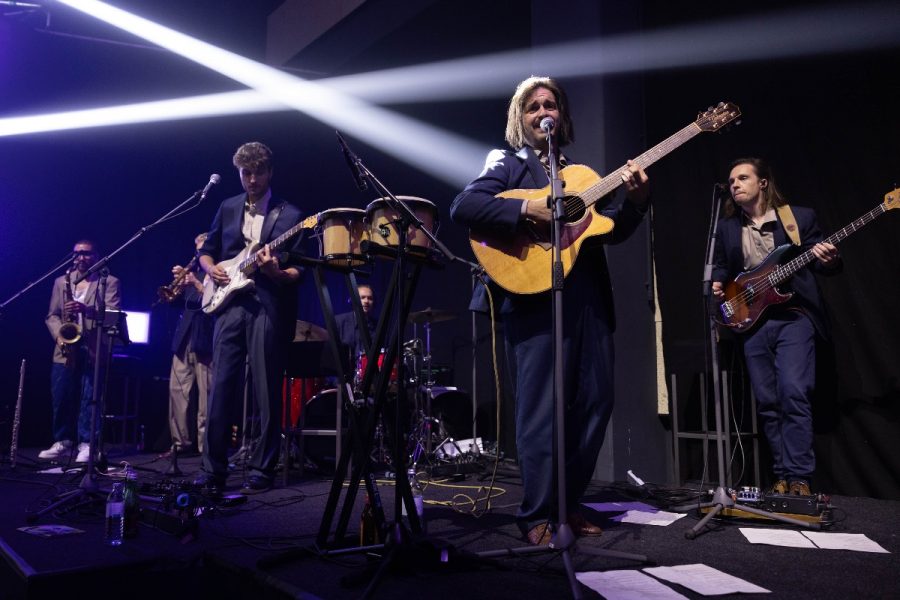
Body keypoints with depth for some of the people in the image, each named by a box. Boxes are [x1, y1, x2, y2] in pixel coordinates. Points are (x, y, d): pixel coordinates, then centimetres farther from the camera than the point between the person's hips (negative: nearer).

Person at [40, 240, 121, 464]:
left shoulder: (110, 282, 3)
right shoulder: (61, 281, 16)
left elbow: (112, 313, -9)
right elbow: (52, 315, 12)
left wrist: (86, 309, -25)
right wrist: (59, 336, -7)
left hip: (93, 350, -4)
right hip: (65, 350, 4)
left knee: (89, 399, -4)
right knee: (60, 398, 7)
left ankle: (87, 444, 0)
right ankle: (62, 442, 18)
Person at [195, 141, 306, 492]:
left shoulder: (289, 215, 4)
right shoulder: (227, 209, 17)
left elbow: (298, 272, 0)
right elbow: (206, 251, 24)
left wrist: (276, 272, -20)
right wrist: (211, 269, 3)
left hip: (269, 307, -3)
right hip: (230, 304, 3)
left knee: (266, 392, -1)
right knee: (221, 387, 0)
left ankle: (262, 470, 8)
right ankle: (213, 469, 8)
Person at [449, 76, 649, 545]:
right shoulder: (508, 163, 6)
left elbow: (611, 231, 19)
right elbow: (462, 207, -11)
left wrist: (635, 201, 0)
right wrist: (526, 208, -20)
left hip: (589, 297, 6)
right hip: (535, 297, -6)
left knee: (596, 401, 6)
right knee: (540, 408, -5)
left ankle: (569, 502, 20)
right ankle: (536, 515, 6)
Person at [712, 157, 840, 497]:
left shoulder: (800, 217, 3)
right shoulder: (726, 227, 12)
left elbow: (823, 262, 3)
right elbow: (720, 267, 18)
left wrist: (829, 261, -20)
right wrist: (716, 284, -4)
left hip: (793, 316, -4)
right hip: (751, 320, 4)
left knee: (793, 395, -15)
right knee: (767, 402, 4)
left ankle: (799, 478, -7)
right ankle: (783, 475, 14)